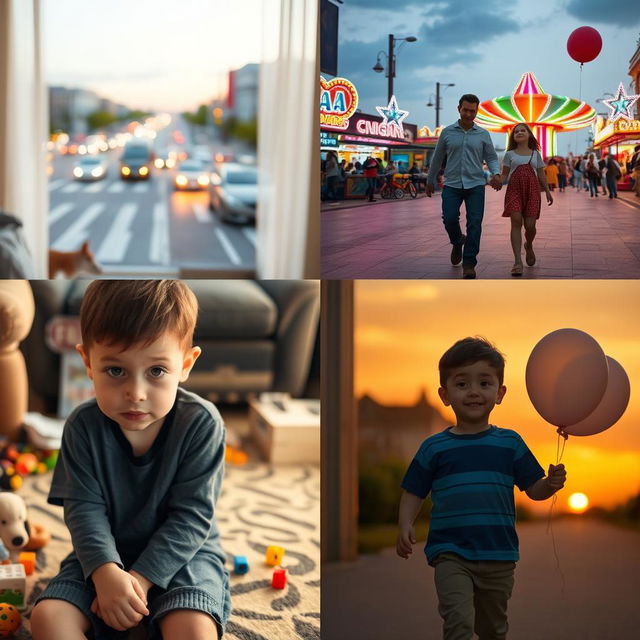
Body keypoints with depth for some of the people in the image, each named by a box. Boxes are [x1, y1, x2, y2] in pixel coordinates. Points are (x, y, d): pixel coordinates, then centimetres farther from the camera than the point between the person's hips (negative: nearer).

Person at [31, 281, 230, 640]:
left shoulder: (201, 423, -19)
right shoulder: (83, 427, -11)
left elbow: (191, 515, -17)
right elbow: (84, 507, -12)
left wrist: (140, 577, -23)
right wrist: (105, 572, -29)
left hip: (182, 553, -3)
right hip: (105, 553, 3)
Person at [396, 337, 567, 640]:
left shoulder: (510, 443, 3)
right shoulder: (434, 447, 0)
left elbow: (534, 490, 4)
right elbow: (413, 493, 4)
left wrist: (552, 484, -17)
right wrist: (405, 526, -13)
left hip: (499, 557, 2)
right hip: (451, 555, -2)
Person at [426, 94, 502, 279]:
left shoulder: (483, 134, 7)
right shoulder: (447, 132, 7)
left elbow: (491, 158, 9)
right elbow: (437, 159, 16)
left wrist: (496, 174, -12)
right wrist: (430, 181, 22)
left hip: (475, 184, 0)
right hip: (452, 184, 0)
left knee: (474, 223, -9)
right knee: (449, 219, -14)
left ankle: (469, 264, -3)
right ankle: (458, 241, 21)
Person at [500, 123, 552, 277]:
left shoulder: (536, 154, 15)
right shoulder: (509, 154, 11)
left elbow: (541, 175, 17)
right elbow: (504, 174, 8)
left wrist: (548, 192, 11)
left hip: (532, 191, 1)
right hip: (514, 190, -1)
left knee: (530, 225, -6)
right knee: (516, 222, -14)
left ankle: (528, 246, 30)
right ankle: (518, 261, -17)